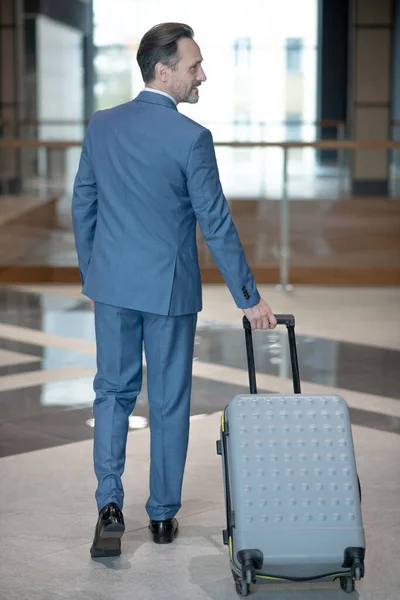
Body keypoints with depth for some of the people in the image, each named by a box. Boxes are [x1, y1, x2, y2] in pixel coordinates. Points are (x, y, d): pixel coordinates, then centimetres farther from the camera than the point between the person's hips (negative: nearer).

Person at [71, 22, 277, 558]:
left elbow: (82, 206, 7)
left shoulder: (101, 126, 0)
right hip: (169, 288, -4)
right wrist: (249, 298, -6)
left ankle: (110, 503, 0)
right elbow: (217, 226, -14)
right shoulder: (191, 138, -15)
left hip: (112, 283, 4)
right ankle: (163, 515, 20)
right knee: (170, 402, 9)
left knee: (113, 392, 14)